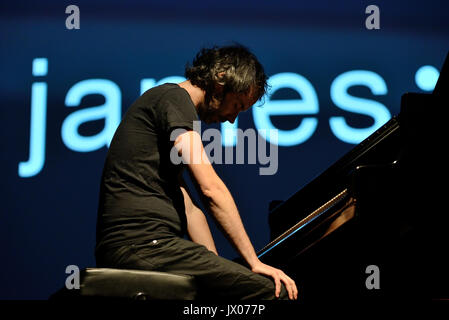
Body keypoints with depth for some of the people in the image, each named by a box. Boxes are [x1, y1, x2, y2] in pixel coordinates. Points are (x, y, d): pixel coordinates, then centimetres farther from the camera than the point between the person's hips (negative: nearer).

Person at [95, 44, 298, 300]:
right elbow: (211, 189, -11)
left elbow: (187, 207, 24)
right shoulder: (174, 98, -3)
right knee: (273, 290, -15)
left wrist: (218, 270, 15)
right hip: (144, 243, -10)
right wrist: (255, 263, -9)